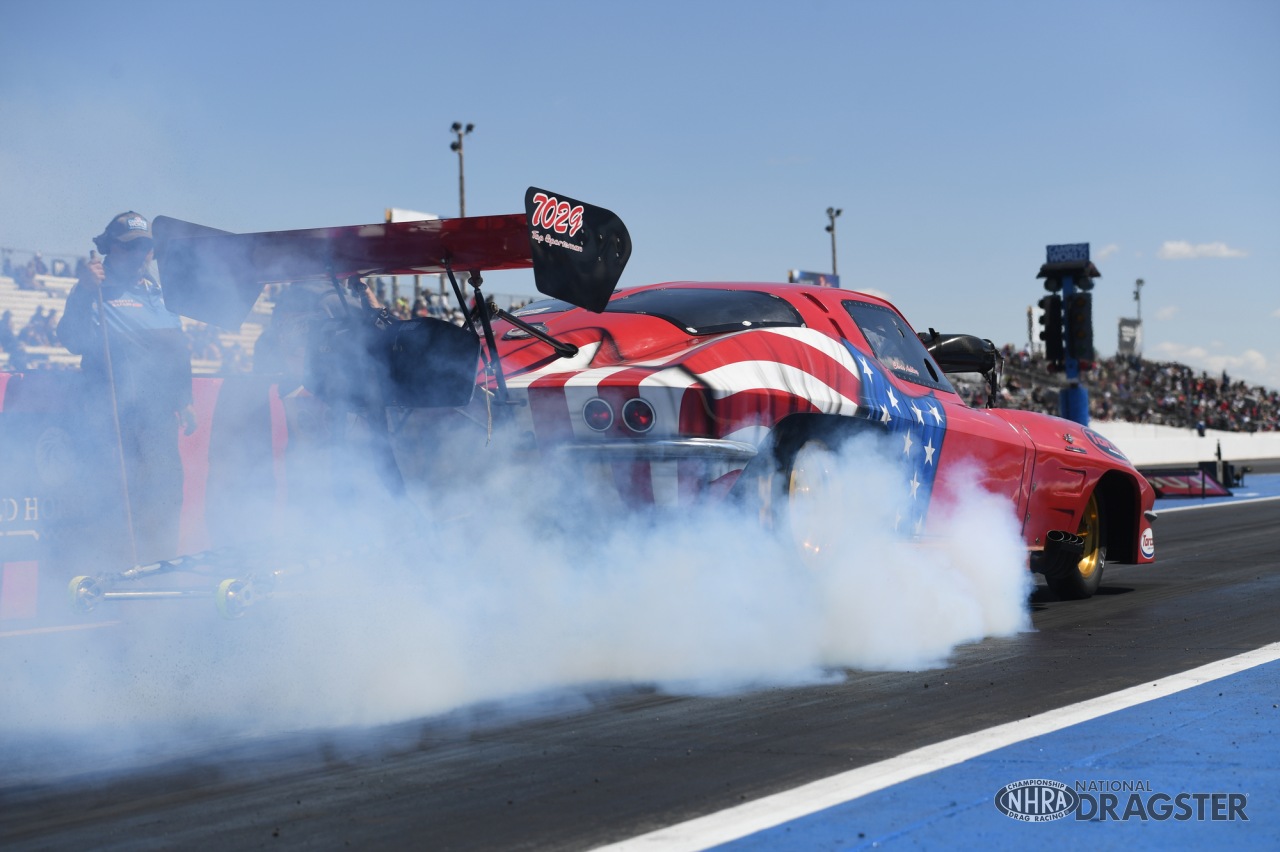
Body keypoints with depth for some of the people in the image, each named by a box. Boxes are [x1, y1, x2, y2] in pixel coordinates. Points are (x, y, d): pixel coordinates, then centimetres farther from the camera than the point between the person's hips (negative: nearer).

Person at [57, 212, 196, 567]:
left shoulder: (160, 295, 19)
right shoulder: (94, 292, 4)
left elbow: (180, 353, 23)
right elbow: (73, 340, -11)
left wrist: (185, 400, 17)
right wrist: (84, 293, -21)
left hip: (158, 414, 5)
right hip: (112, 414, -5)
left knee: (165, 496, 3)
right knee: (117, 496, -8)